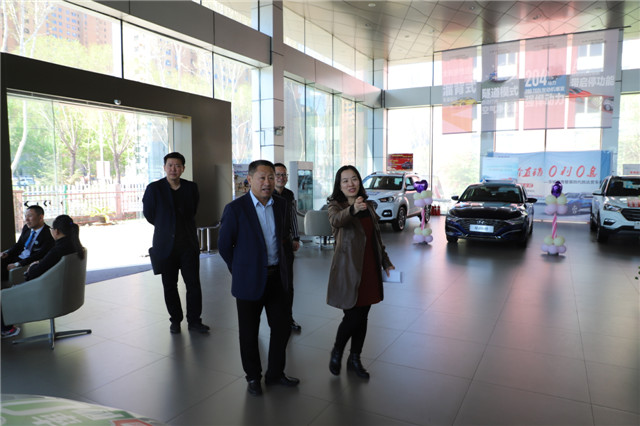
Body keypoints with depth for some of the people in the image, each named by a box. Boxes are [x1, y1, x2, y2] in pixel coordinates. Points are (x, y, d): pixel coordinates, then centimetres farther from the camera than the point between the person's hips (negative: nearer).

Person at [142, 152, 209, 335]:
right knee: (170, 287, 10)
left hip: (188, 244, 1)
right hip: (166, 244, -1)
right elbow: (148, 213, 5)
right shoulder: (154, 188, -5)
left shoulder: (191, 187, 2)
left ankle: (194, 320, 15)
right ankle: (175, 320, 26)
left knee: (194, 284, 2)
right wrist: (164, 227, 13)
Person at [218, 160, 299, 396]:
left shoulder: (282, 206, 3)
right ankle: (253, 377, 31)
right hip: (250, 280, -4)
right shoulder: (235, 209, -12)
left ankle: (275, 374, 32)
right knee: (249, 333, 10)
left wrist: (280, 264, 11)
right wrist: (241, 272, 2)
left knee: (282, 328, 11)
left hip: (277, 278, 4)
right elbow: (224, 246, -5)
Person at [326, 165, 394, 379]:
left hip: (369, 269, 6)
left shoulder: (368, 206, 10)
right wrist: (352, 209, -54)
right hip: (348, 270, -6)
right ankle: (336, 353, 25)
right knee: (352, 317, -3)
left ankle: (355, 359, 31)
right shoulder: (336, 205, -8)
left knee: (363, 317, 12)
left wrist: (385, 260, 23)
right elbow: (336, 220, -34)